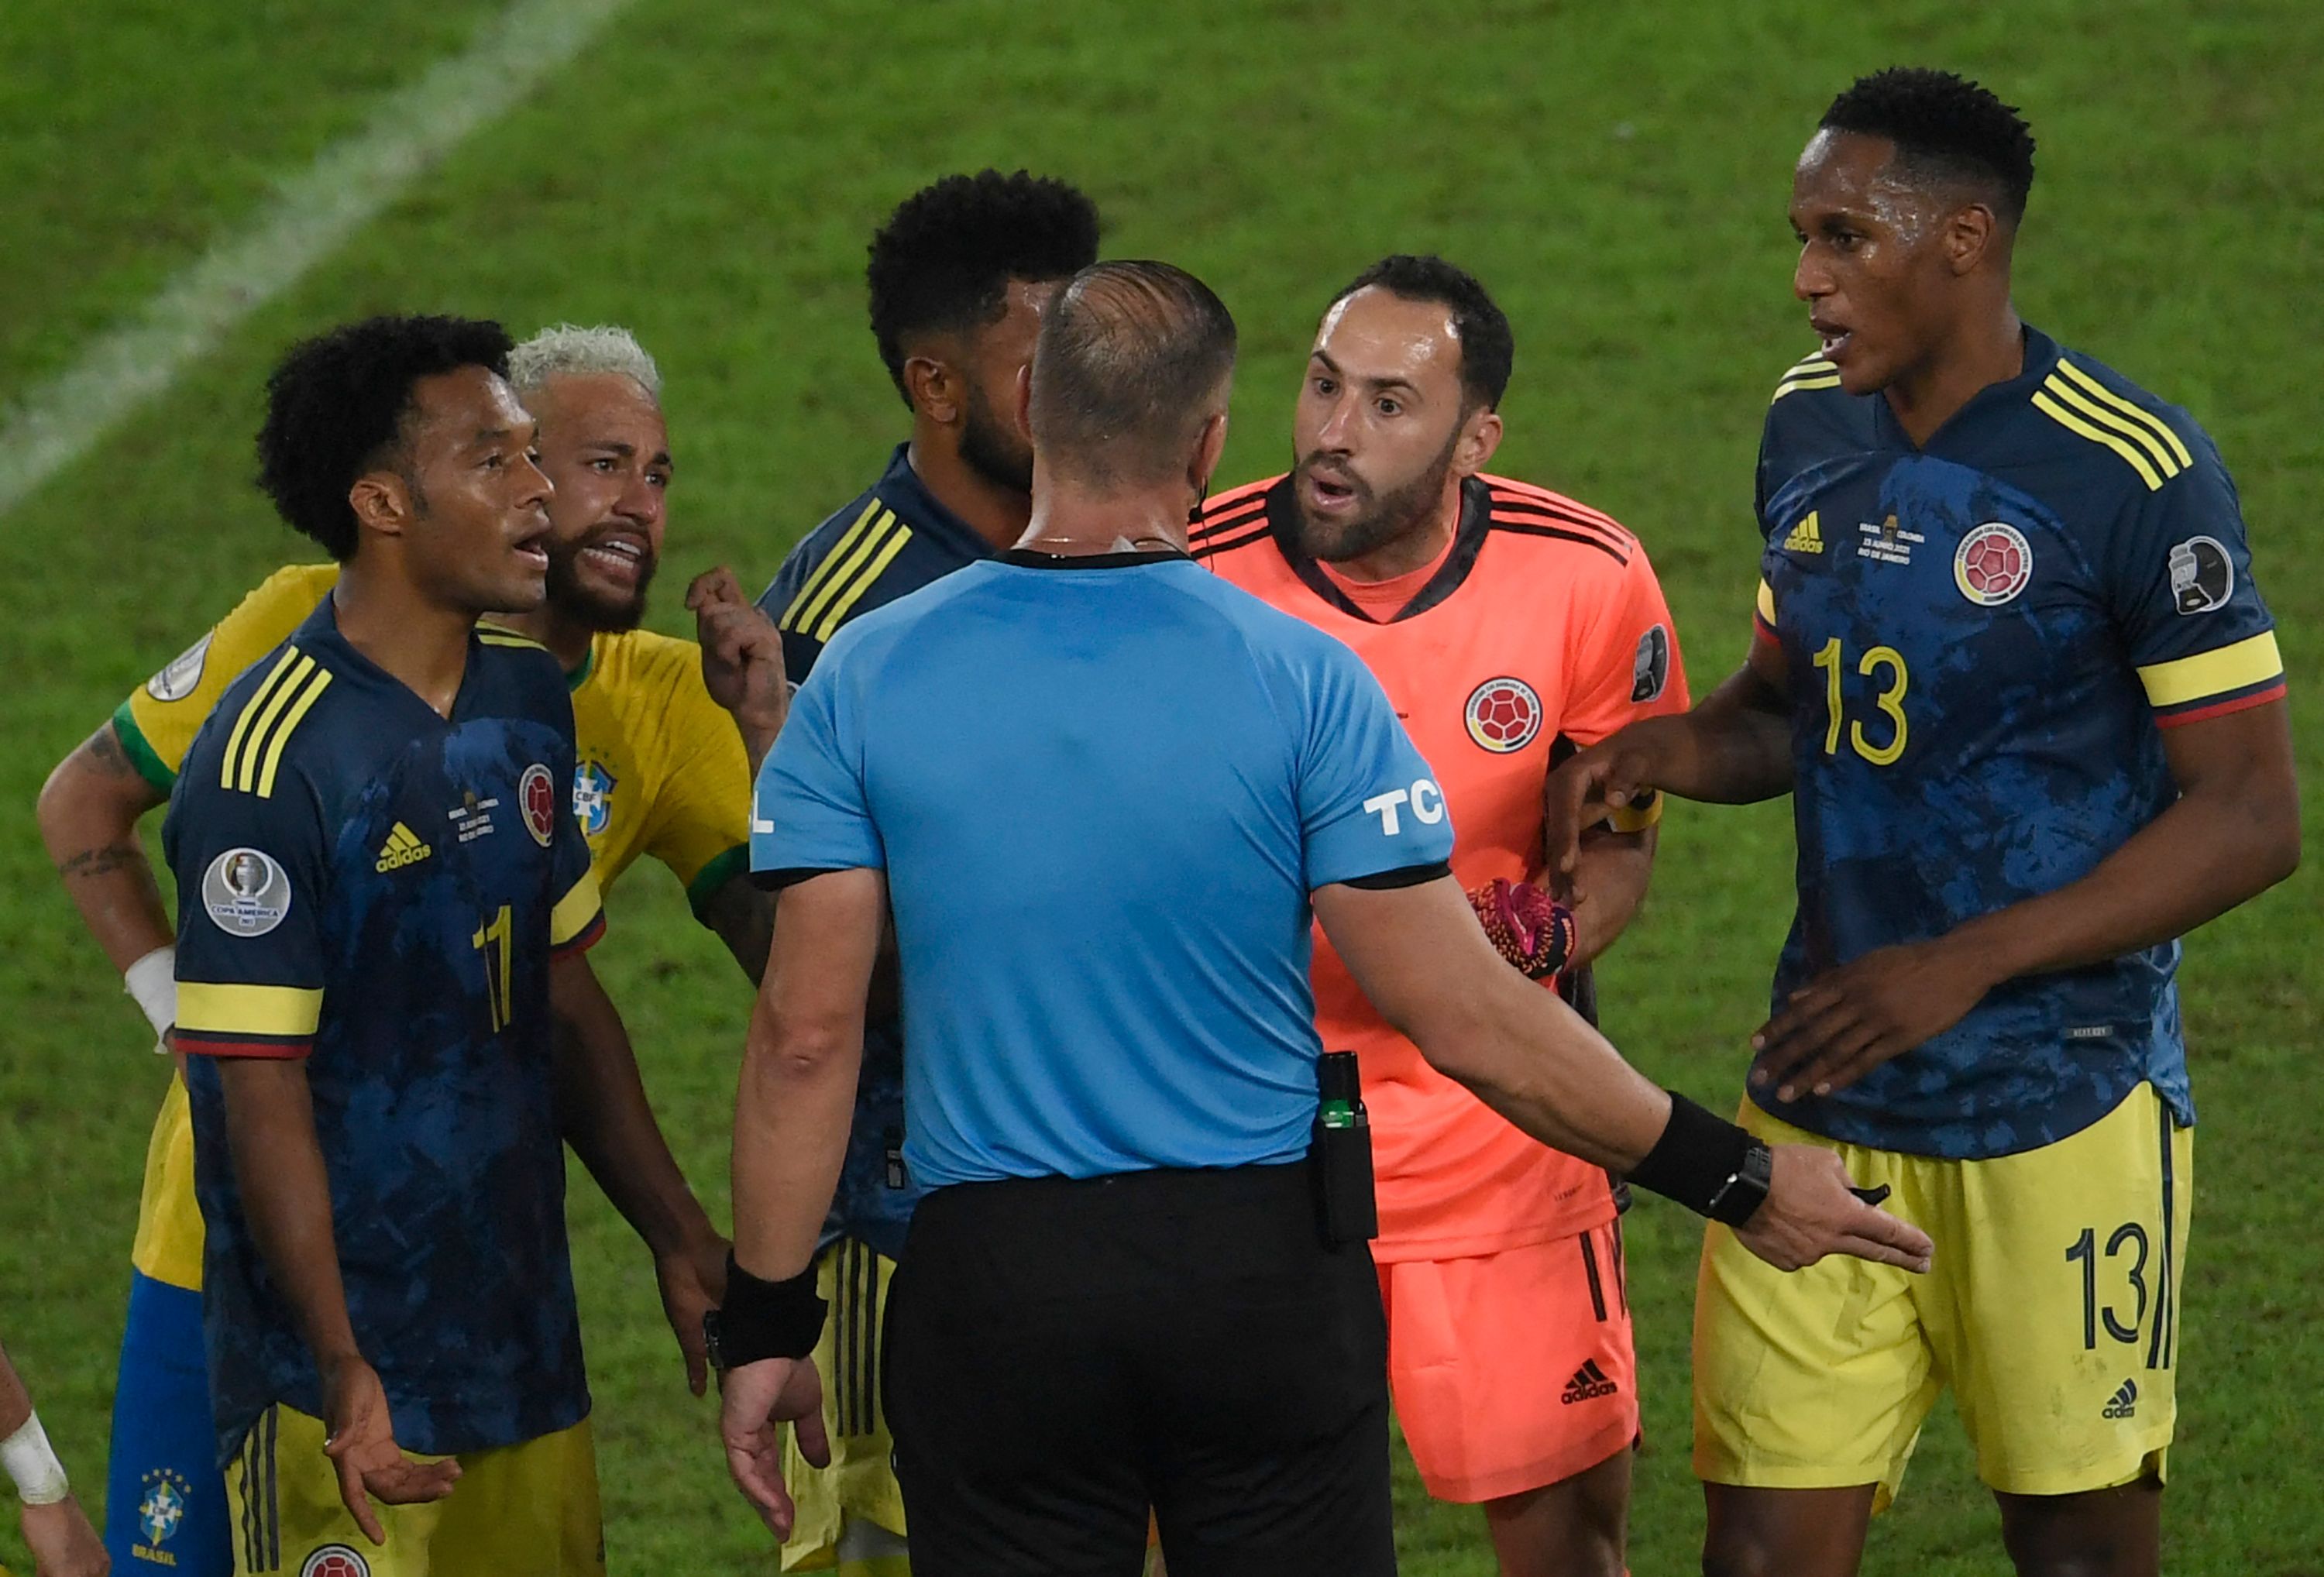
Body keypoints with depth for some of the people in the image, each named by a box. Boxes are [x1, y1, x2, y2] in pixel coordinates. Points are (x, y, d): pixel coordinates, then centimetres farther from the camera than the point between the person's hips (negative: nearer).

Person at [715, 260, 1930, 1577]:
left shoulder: (867, 678, -4)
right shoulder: (1303, 680, -9)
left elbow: (808, 1035, -4)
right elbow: (1468, 1022, -10)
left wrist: (769, 1322, 5)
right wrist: (1737, 1181, 0)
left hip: (994, 1291, 1)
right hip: (1267, 1270, -1)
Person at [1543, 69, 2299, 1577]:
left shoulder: (2132, 472, -13)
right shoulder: (1810, 430, 7)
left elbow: (2253, 818, -13)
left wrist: (1966, 965, -20)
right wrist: (1677, 746, -2)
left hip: (2063, 1112, -5)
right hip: (1824, 1097, 5)